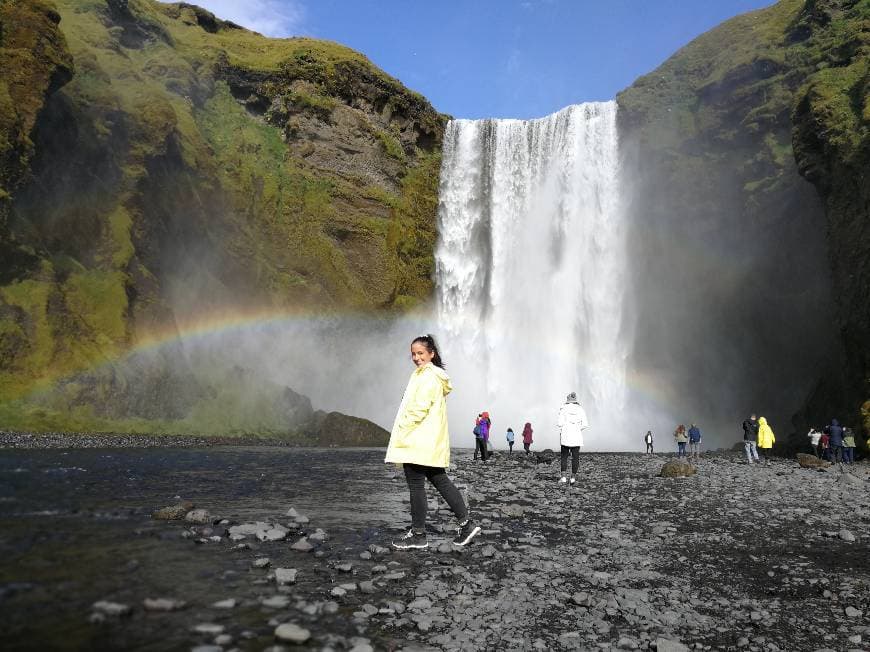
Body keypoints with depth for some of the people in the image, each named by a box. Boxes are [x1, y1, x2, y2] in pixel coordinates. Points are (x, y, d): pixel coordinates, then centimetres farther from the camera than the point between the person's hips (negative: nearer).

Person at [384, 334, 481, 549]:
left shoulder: (427, 376, -13)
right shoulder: (435, 375, 19)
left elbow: (419, 408, -21)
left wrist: (400, 432, -14)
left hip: (418, 441, -10)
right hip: (431, 443, 10)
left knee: (415, 485, -2)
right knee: (440, 481, 12)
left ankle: (418, 534, 6)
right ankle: (466, 523, 13)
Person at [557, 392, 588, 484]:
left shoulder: (564, 408, -2)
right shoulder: (580, 409, 3)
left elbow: (559, 423, -9)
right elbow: (585, 424, -2)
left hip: (565, 436, -1)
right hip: (577, 437, 1)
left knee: (564, 456, 9)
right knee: (575, 457, 9)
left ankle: (563, 476, 0)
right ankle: (573, 477, 8)